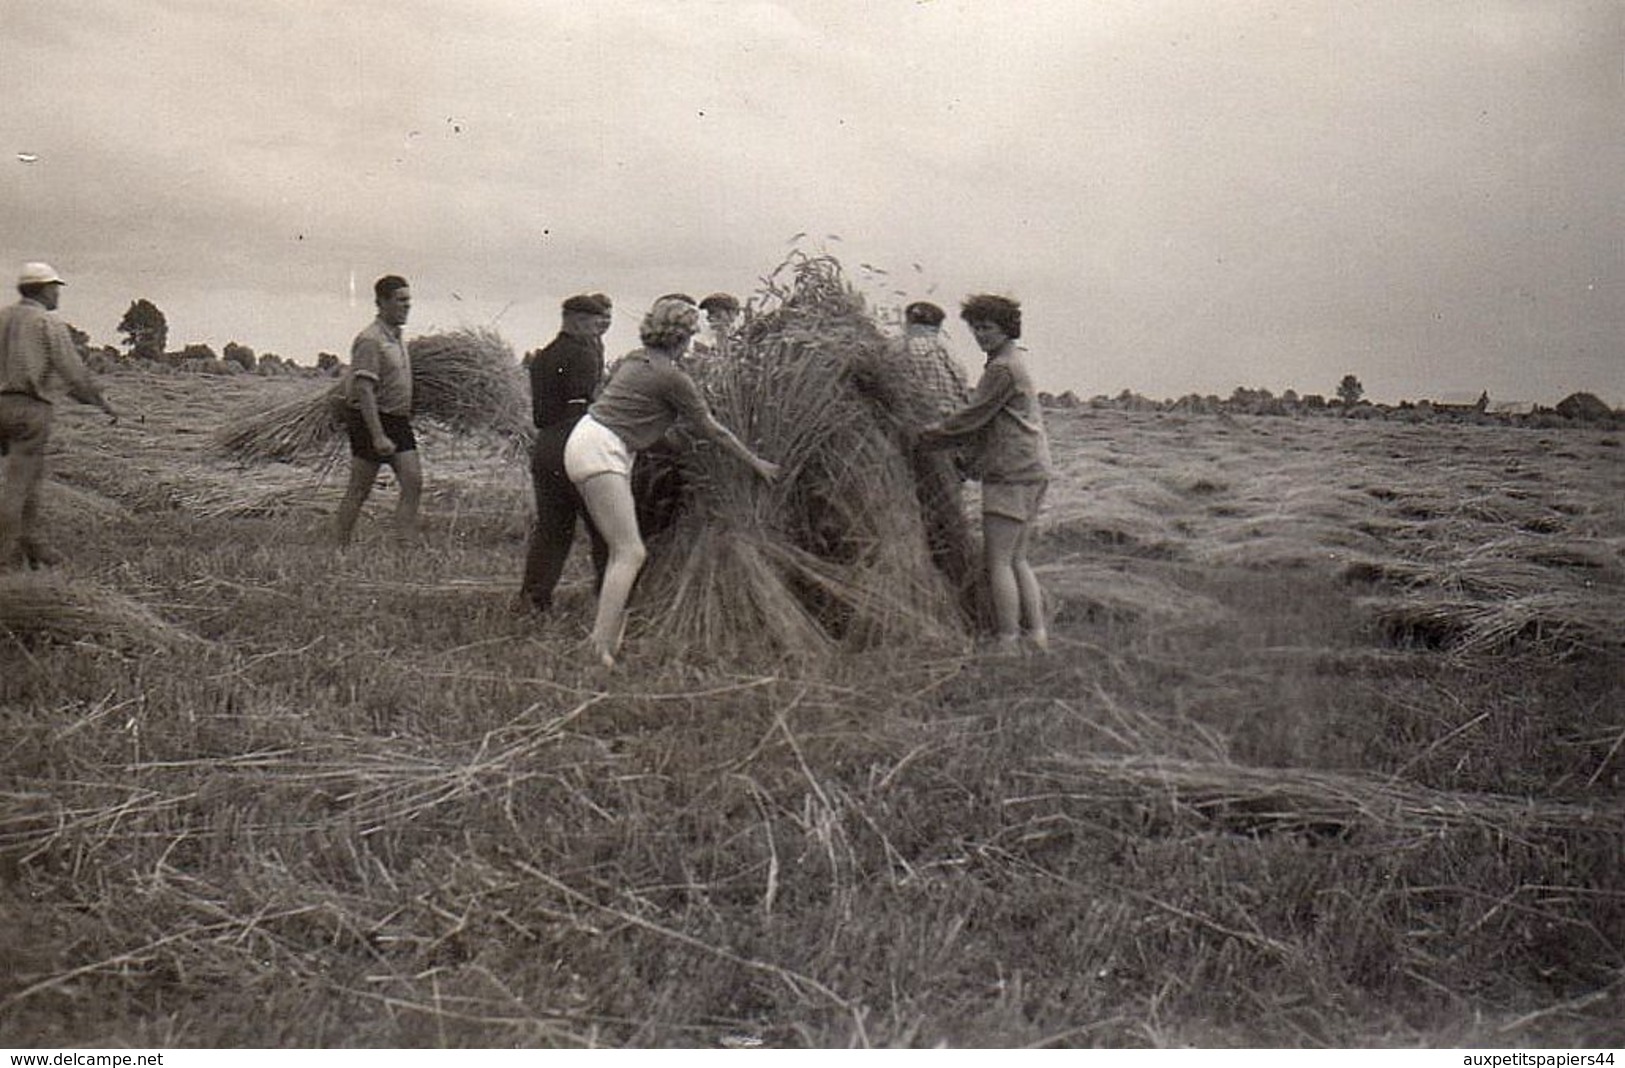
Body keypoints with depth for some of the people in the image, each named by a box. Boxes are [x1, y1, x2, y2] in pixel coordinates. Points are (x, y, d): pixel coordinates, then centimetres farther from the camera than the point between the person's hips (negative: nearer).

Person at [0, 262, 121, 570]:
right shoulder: (48, 322, -5)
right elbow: (73, 370, -9)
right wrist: (103, 403, 1)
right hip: (30, 407, -6)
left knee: (31, 474, 17)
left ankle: (30, 545, 18)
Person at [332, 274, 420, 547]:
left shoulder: (398, 337, 14)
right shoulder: (370, 340, -16)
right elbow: (364, 390, -22)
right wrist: (378, 436, -28)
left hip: (398, 420, 8)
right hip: (371, 420, -8)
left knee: (413, 482, -4)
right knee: (359, 491, -1)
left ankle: (407, 546, -4)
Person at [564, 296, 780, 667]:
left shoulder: (634, 359, 16)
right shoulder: (672, 377, -7)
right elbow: (712, 430, 2)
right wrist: (756, 463, 14)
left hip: (586, 439, 10)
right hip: (600, 451, -10)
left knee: (624, 550, 10)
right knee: (630, 553, -14)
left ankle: (607, 639, 8)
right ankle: (601, 648, -23)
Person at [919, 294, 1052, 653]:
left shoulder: (1002, 369, -11)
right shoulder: (1017, 362, 20)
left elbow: (971, 420, -11)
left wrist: (927, 436, -1)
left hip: (1011, 474, -10)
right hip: (1033, 471, 10)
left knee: (997, 561, -8)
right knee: (1016, 560, 12)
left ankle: (1007, 643, -8)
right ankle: (1038, 636, 11)